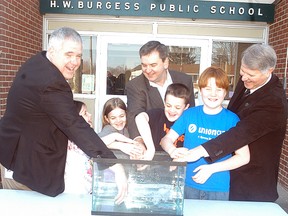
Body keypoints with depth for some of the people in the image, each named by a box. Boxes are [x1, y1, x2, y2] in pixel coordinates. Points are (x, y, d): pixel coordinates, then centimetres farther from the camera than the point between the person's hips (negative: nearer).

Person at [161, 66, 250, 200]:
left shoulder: (232, 119, -5)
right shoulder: (189, 114, -1)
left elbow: (244, 157, -7)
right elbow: (167, 139, 0)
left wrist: (211, 168, -17)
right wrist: (173, 151, -23)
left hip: (219, 189, -1)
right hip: (188, 185, 1)